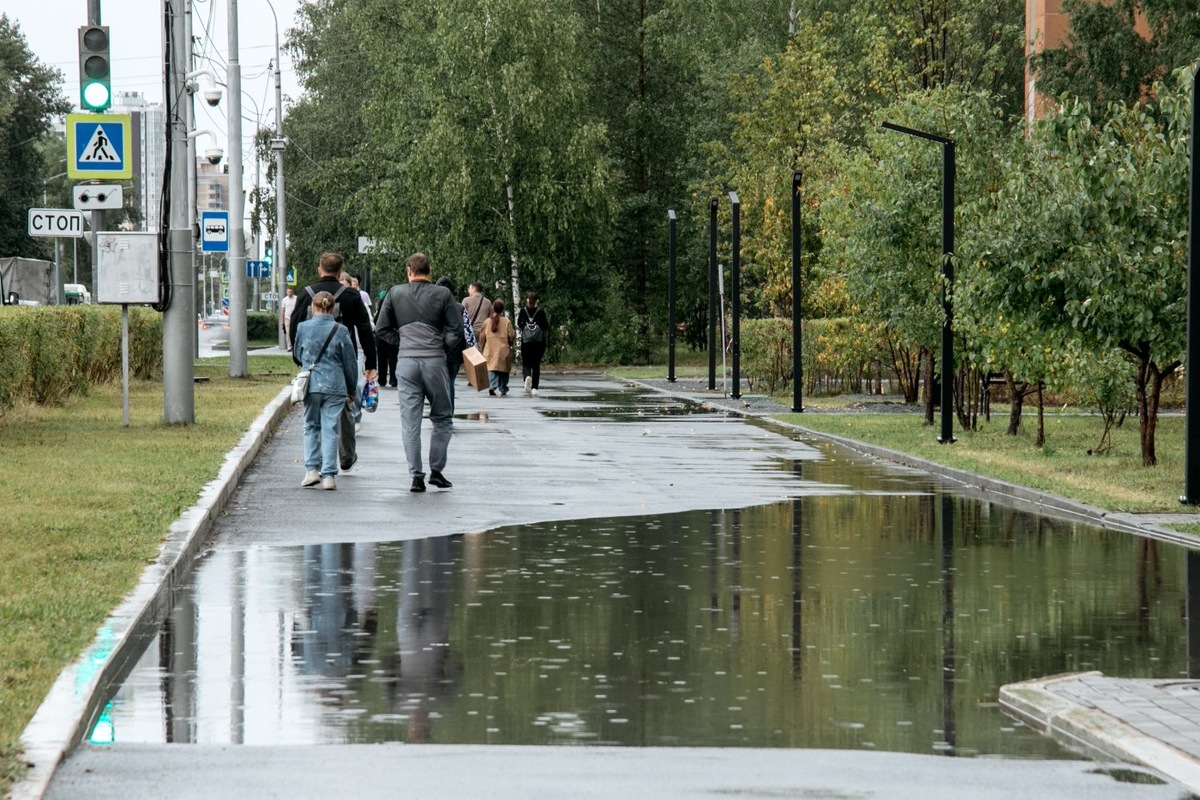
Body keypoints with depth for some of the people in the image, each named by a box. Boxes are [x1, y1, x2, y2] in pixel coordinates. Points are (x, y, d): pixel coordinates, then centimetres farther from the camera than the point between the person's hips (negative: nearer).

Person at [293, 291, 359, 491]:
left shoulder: (303, 328, -1)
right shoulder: (340, 331, -3)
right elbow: (350, 362, 4)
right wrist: (351, 390, 16)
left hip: (311, 385, 1)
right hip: (335, 387, -1)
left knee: (311, 427, 15)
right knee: (331, 429, 2)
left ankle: (312, 469, 5)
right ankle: (328, 475, -2)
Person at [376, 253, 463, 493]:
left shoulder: (395, 293, 4)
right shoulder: (442, 294, -1)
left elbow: (382, 328, 6)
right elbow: (456, 331, -4)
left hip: (406, 361, 1)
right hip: (435, 361, -1)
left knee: (410, 423, 4)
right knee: (443, 419, 13)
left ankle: (416, 476, 1)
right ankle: (436, 470, 9)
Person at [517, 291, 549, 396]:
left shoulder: (523, 312, -4)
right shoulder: (541, 312, -6)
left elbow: (519, 327, 1)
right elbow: (546, 328, -3)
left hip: (526, 341, 0)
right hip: (539, 342, 0)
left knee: (526, 364, 6)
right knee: (536, 364, 9)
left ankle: (527, 376, -26)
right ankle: (534, 387, 6)